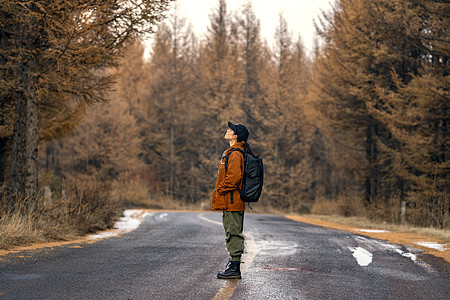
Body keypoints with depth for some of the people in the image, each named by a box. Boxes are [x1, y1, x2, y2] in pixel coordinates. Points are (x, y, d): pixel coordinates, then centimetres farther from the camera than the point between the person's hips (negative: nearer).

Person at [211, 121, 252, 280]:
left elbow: (233, 177, -25)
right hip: (233, 201, 10)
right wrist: (220, 190, 18)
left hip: (232, 201, -10)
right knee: (233, 234, 14)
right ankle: (234, 266, 21)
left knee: (233, 234, -7)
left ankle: (234, 268, -5)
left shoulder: (235, 154, -16)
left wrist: (219, 190, -13)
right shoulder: (233, 152, 17)